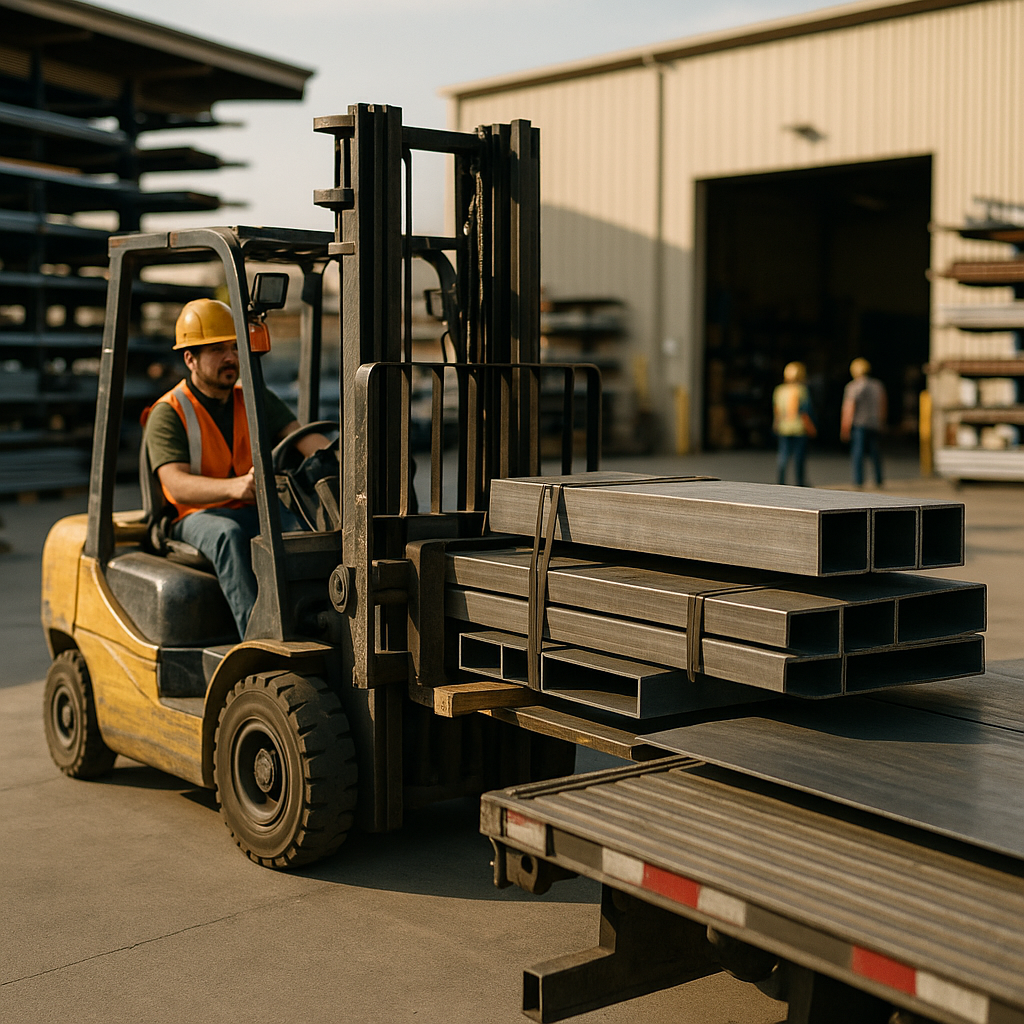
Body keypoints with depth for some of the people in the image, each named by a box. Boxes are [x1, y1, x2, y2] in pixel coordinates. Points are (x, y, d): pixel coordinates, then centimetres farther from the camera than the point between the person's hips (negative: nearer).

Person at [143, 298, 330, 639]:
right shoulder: (167, 415, -4)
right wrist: (233, 487, -40)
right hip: (199, 516, -4)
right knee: (228, 535, -38)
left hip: (259, 510, 4)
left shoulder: (257, 400, 12)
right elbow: (177, 485, -19)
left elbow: (301, 435, -4)